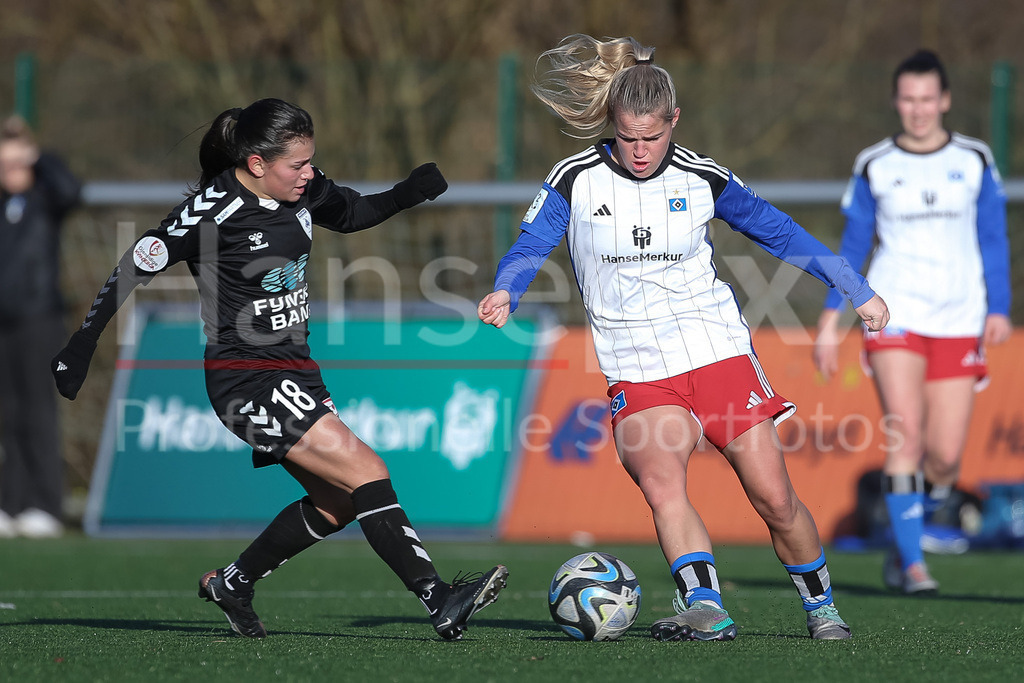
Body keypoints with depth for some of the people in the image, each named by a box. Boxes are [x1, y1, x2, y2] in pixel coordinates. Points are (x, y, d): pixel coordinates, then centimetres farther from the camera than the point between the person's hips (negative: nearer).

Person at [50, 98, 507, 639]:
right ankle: (439, 602, -17)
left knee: (336, 503, 12)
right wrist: (79, 351, -15)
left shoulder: (300, 189, 1)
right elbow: (135, 269, -15)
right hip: (246, 379, -9)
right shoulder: (214, 210, -20)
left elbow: (354, 213, 20)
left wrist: (408, 193, 0)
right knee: (367, 472, -17)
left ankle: (230, 584, 27)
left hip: (295, 371, 9)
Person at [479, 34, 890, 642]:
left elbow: (777, 231, 12)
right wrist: (505, 293, -29)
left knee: (774, 497, -3)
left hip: (718, 351, 1)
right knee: (660, 480, -29)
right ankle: (706, 609, -37)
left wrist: (857, 289, 15)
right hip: (638, 374, -1)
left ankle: (821, 608, 19)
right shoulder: (577, 180, -3)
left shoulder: (703, 178, 1)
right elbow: (529, 248, -6)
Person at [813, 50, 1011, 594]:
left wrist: (999, 310, 0)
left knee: (946, 456, -3)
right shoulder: (873, 167, 4)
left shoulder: (974, 161, 6)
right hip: (894, 317, -1)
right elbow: (852, 246, 10)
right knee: (906, 435, -18)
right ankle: (912, 564, -14)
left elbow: (993, 242, 10)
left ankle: (904, 541, 24)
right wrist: (830, 322, 5)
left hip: (958, 321, 1)